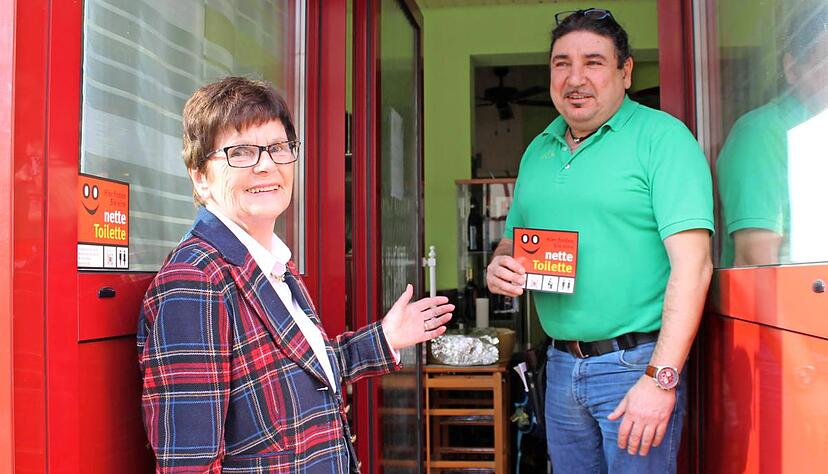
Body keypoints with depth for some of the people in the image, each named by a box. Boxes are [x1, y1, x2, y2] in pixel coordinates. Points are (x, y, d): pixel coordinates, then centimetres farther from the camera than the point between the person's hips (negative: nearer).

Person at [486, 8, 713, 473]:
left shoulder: (661, 136, -10)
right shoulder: (538, 151, 11)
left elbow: (692, 265, -17)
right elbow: (511, 242, 20)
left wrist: (661, 378, -23)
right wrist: (498, 269, -4)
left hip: (635, 363, -6)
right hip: (561, 365, 6)